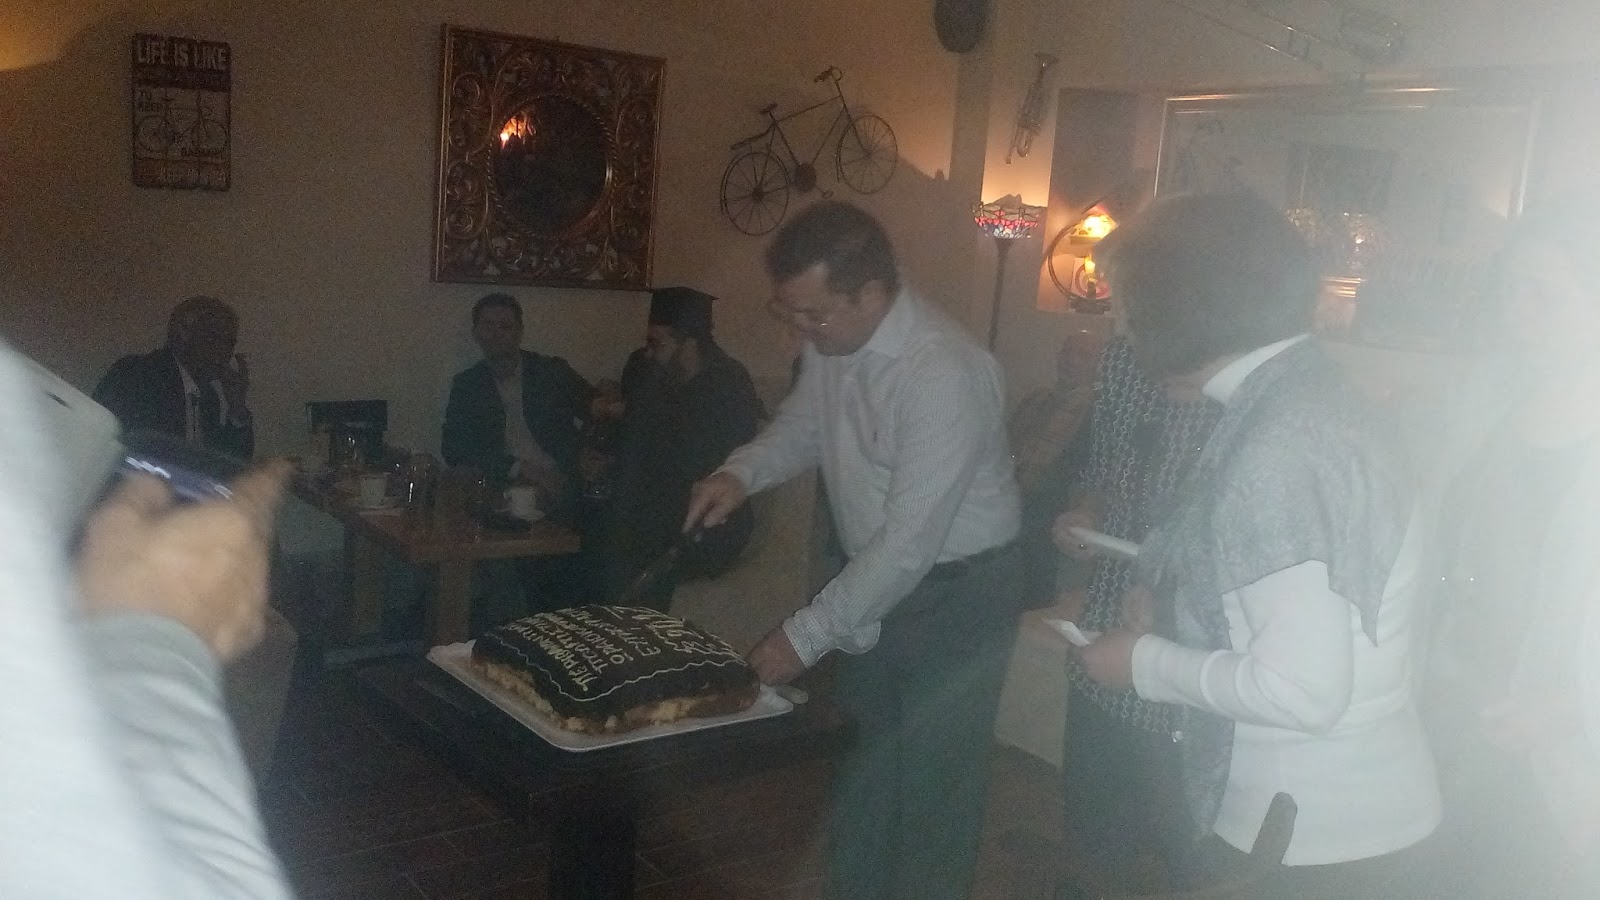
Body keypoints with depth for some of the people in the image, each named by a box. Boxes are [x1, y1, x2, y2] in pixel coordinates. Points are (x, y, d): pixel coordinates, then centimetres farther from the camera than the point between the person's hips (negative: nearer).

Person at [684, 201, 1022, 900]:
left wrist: (805, 636, -22)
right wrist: (742, 473, -5)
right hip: (877, 583, 7)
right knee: (860, 776, 19)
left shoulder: (944, 375, -29)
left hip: (956, 596, -7)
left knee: (933, 791, 5)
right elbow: (803, 425, 15)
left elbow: (910, 543, -28)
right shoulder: (830, 342, -5)